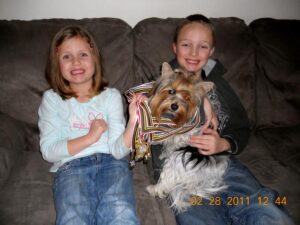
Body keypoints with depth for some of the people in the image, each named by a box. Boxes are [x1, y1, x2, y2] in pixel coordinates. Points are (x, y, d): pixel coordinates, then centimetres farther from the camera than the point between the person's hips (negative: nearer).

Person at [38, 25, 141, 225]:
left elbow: (118, 150, 0)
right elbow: (48, 151, 2)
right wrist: (90, 137, -7)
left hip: (110, 162, 1)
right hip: (71, 165, 0)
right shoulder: (51, 99, 11)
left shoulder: (111, 95, 10)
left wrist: (133, 122, -19)